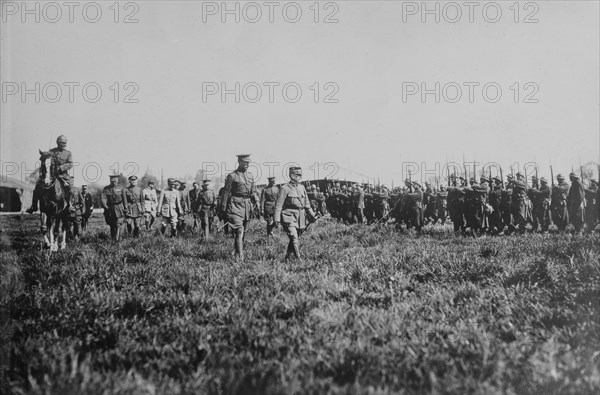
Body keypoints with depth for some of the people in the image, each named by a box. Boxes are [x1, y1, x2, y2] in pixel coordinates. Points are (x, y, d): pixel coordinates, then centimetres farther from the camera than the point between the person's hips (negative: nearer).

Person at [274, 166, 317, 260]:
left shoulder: (302, 187, 13)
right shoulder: (285, 189, -6)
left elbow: (307, 203, 21)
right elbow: (278, 205, -8)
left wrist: (311, 214, 16)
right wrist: (277, 219, -14)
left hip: (301, 217, 7)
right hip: (289, 217, -7)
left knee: (296, 239, 12)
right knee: (294, 239, -17)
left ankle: (288, 258, 25)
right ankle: (298, 259, -20)